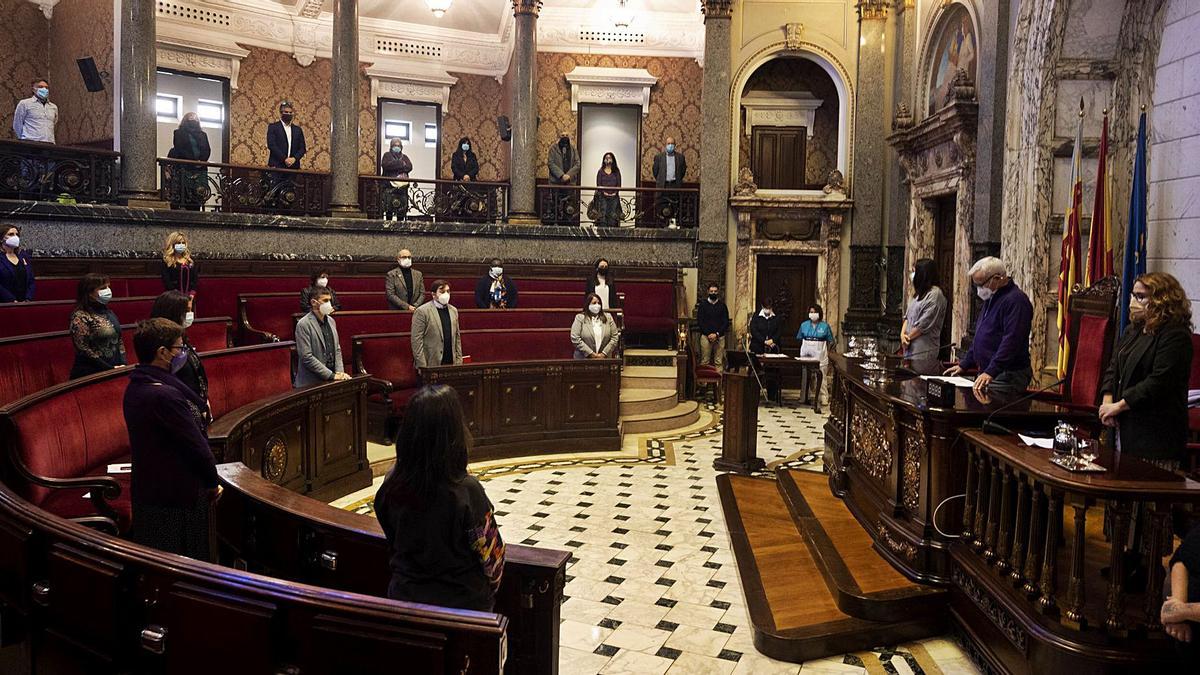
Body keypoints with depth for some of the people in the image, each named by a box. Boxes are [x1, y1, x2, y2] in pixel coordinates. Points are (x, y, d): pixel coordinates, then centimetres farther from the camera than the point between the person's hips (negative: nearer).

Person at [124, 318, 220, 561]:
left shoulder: (135, 387, 5)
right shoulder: (165, 396, -25)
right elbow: (197, 447, -18)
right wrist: (212, 484, -6)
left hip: (145, 492, 9)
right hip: (178, 497, -9)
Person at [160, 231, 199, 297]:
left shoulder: (190, 260, 11)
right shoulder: (167, 261, -1)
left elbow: (195, 277, 8)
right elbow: (166, 280, -8)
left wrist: (192, 293, -4)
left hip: (189, 295, 4)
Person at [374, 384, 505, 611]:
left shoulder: (391, 483, -14)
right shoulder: (467, 490, -26)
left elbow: (393, 542, 1)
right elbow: (492, 556, -15)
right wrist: (489, 592, 5)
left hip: (403, 595, 4)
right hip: (462, 603, -4)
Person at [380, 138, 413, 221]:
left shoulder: (404, 157, 22)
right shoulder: (387, 155, 14)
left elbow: (409, 167, 3)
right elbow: (385, 165, -7)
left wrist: (394, 166, -8)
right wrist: (401, 164, -3)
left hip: (402, 186, 3)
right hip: (389, 186, -3)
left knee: (402, 210, -2)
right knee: (389, 209, -9)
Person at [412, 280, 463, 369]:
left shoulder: (453, 310, 13)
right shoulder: (422, 311, -6)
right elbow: (416, 340, -9)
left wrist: (459, 361, 9)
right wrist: (422, 366, -14)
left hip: (451, 363, 5)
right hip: (431, 365, -5)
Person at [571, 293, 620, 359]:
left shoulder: (608, 317, 10)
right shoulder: (580, 318, 2)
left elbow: (614, 338, 4)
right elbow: (575, 339, -6)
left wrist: (604, 354, -6)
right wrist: (591, 353, -10)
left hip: (604, 358, 2)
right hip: (584, 359, -2)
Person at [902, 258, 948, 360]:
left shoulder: (935, 294, -12)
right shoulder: (919, 294, 17)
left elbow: (924, 324, -17)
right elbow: (908, 316, 15)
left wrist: (908, 337, -8)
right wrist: (903, 334, -2)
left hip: (923, 349, -9)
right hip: (910, 347, 9)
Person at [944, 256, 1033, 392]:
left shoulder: (1015, 300, -13)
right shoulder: (991, 299, 20)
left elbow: (1011, 342, -23)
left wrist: (991, 372, -27)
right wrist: (964, 365, 21)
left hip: (1006, 378, -9)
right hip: (985, 375, 9)